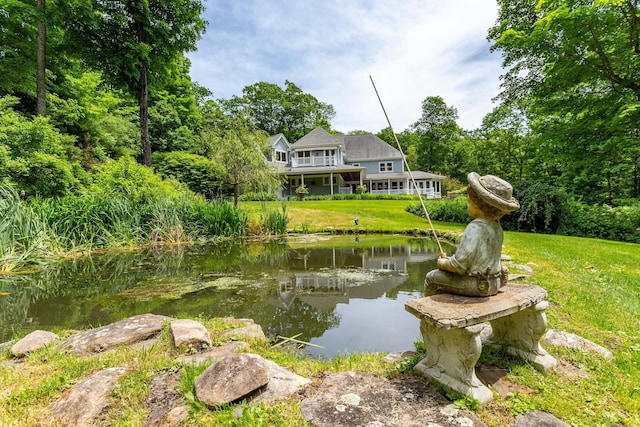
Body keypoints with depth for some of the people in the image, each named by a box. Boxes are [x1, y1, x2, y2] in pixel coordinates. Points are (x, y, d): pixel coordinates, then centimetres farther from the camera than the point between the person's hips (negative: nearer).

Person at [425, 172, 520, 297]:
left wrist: (442, 263, -4)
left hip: (476, 285, -9)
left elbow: (459, 265, -25)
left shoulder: (475, 228, -25)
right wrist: (449, 260, 12)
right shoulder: (497, 227, 2)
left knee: (432, 278, 4)